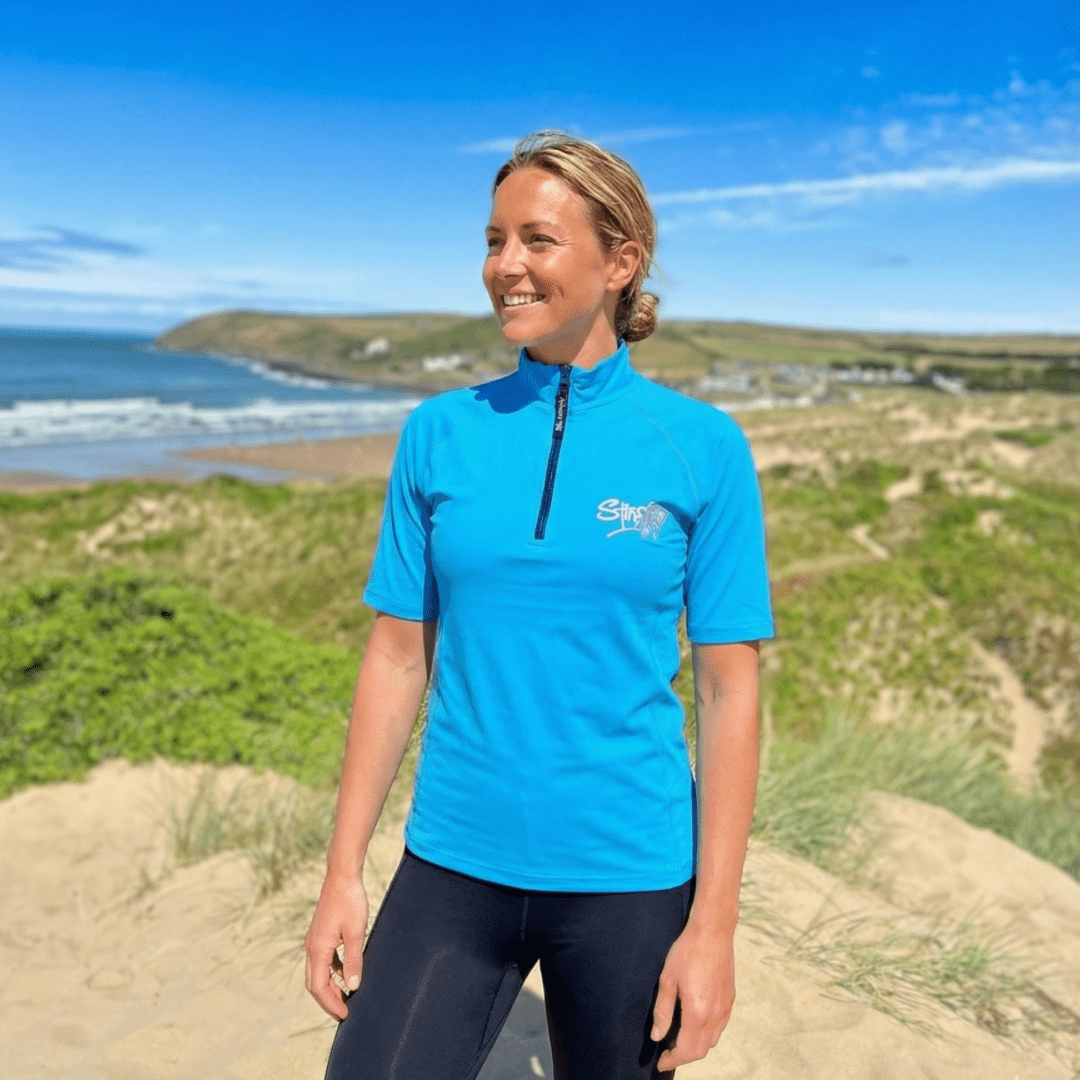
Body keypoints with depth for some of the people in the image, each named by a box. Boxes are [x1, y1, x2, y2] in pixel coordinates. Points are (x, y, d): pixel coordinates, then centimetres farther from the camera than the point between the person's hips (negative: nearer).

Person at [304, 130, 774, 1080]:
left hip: (629, 876, -1)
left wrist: (713, 924, -7)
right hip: (453, 866, 2)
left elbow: (729, 689, -6)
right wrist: (343, 874, 2)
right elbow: (398, 658, 2)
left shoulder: (702, 446, -7)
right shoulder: (439, 434, 0)